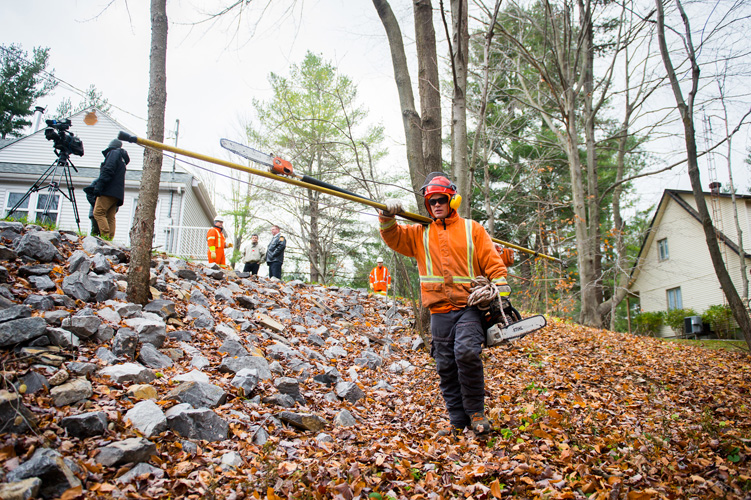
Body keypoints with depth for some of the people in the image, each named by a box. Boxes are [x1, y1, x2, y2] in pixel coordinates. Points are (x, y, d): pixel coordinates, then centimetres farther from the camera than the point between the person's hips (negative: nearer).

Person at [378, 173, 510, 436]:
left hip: (470, 307, -3)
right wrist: (387, 218, -14)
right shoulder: (420, 234, 17)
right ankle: (458, 422, 15)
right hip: (440, 312, 3)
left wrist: (501, 288, -4)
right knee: (446, 367, 4)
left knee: (467, 352, -24)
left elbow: (492, 261, 7)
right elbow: (394, 237, 5)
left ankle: (477, 412, -6)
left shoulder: (472, 229, 11)